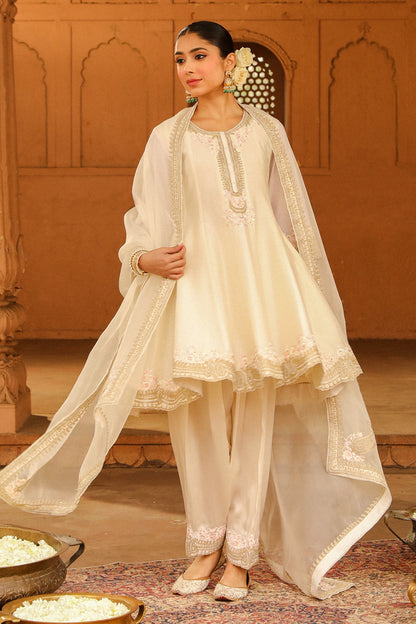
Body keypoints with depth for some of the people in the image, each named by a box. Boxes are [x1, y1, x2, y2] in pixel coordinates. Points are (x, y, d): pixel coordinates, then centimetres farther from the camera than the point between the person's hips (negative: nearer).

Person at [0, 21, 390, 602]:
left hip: (261, 274, 0)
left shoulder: (267, 131, 12)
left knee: (255, 412, -2)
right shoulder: (168, 138, 10)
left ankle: (240, 554, 4)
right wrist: (147, 258, -12)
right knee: (201, 413, -3)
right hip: (194, 276, 0)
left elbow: (293, 217, 15)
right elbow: (147, 219, 9)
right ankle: (206, 544, 12)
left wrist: (304, 292, 13)